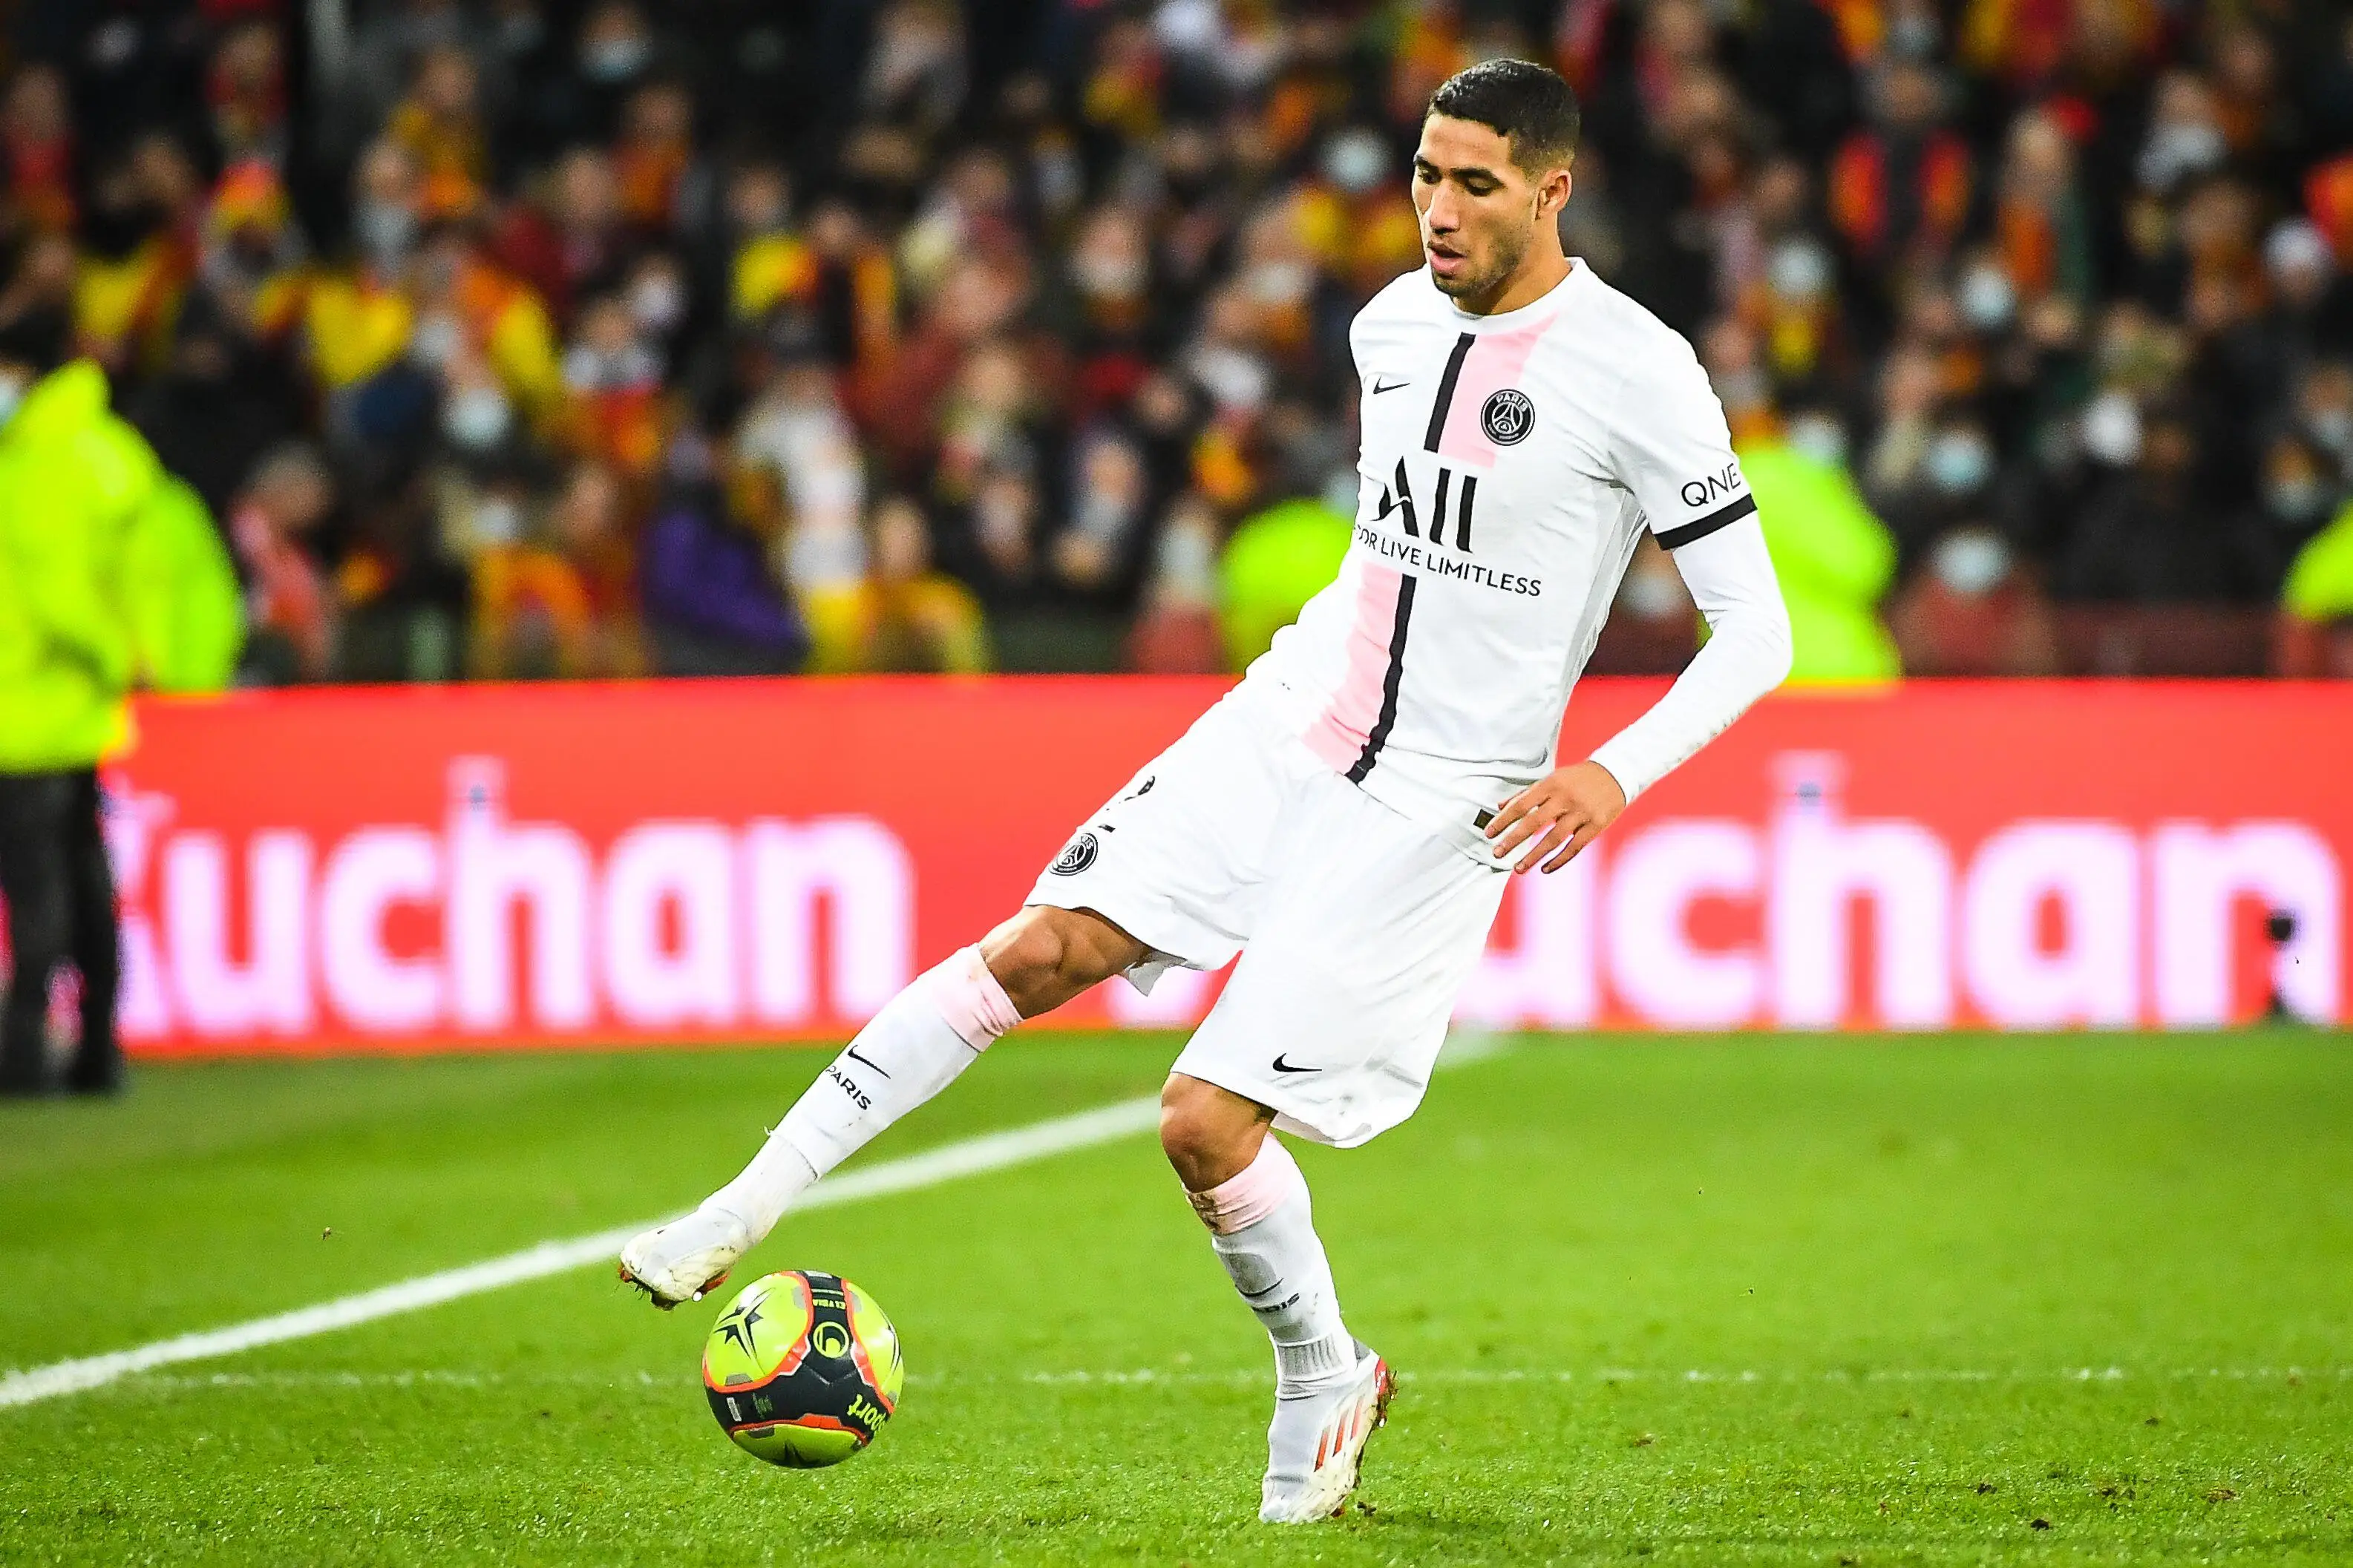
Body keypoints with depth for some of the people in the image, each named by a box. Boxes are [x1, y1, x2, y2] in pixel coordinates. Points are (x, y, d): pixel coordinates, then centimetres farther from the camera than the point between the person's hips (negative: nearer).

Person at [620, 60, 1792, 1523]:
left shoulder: (1637, 373, -14)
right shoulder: (1395, 322, 6)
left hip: (1437, 802, -6)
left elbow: (1757, 632, -12)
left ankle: (1325, 1379, 16)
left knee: (1205, 1122, -10)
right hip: (1284, 726, 6)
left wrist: (1612, 774, -22)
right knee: (1042, 946, -9)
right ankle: (745, 1211, -7)